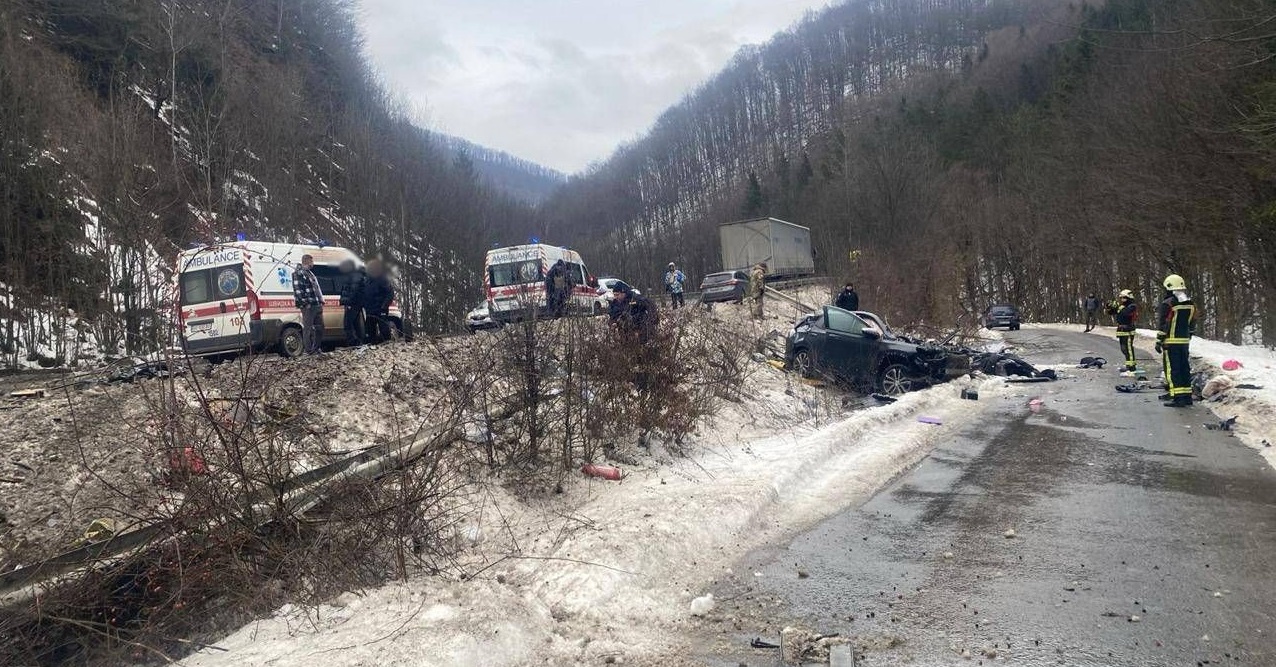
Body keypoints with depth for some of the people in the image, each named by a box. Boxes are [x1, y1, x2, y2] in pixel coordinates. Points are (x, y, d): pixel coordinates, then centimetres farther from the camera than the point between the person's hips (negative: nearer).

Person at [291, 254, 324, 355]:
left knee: (319, 327, 12)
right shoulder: (298, 273, -8)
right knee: (308, 328, -5)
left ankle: (316, 348, 20)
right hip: (308, 306, -10)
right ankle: (307, 350, -1)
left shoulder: (310, 273, 22)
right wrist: (305, 303, -19)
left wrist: (321, 301, 18)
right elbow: (297, 289, -16)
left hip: (317, 305, 10)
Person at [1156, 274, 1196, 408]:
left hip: (1171, 342, -7)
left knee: (1172, 369, -5)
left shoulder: (1167, 304, -11)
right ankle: (1187, 396, 15)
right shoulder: (1191, 304, 11)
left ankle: (1178, 397, -9)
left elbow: (1162, 325, -13)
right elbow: (1192, 325, 17)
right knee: (1184, 368, 12)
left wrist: (1159, 342, -8)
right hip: (1184, 341, 7)